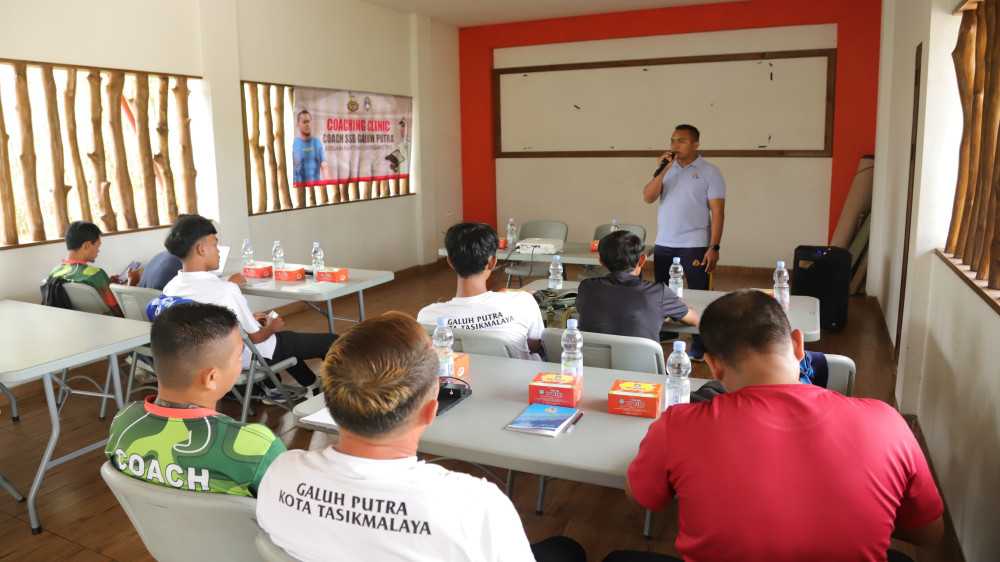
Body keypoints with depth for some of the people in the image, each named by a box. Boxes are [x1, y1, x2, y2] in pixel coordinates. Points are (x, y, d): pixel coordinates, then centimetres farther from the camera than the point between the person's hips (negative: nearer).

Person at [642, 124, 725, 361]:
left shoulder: (709, 172, -3)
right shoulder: (666, 169, 9)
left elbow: (717, 212, -7)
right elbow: (648, 197, -2)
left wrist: (714, 248, -15)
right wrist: (662, 170, -12)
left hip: (694, 246, -4)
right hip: (663, 244, 4)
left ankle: (699, 347, 11)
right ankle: (666, 332, 28)